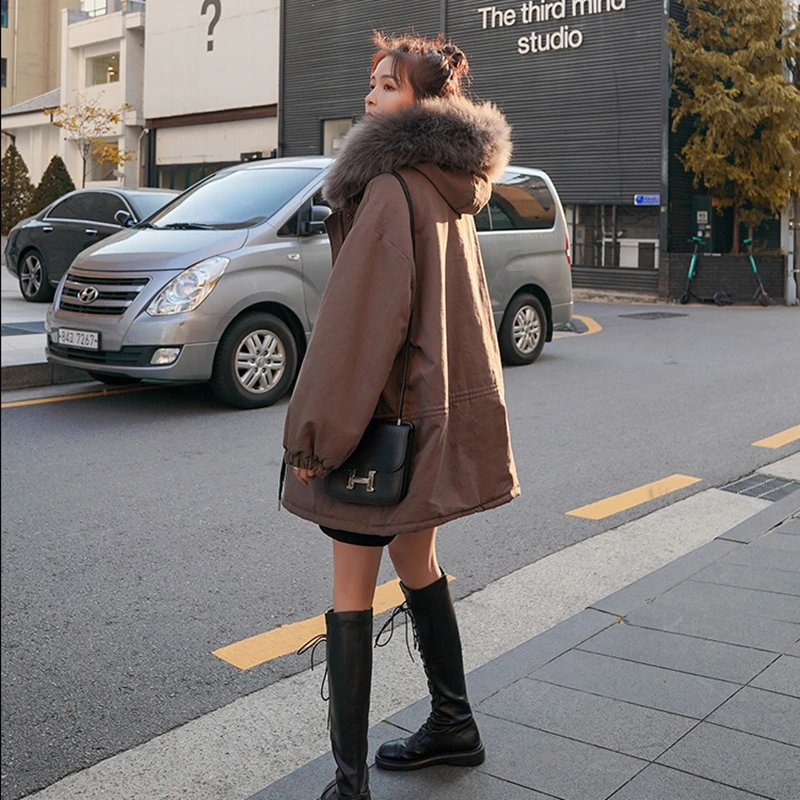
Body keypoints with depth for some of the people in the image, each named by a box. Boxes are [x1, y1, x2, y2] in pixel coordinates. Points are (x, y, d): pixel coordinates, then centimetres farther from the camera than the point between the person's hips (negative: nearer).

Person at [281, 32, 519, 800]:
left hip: (386, 410, -9)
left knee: (352, 590, -1)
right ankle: (453, 726, 34)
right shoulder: (451, 189, 11)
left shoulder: (390, 188, -17)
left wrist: (312, 432, -18)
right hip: (438, 408, 9)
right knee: (416, 563, 21)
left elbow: (355, 320, -22)